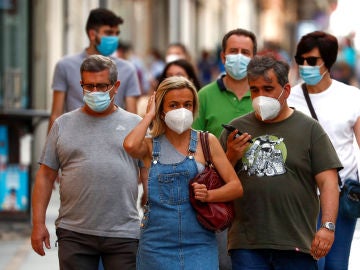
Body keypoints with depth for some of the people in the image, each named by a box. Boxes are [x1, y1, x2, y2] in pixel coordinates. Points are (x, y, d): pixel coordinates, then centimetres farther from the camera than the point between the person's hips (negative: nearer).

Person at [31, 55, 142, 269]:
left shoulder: (135, 124, 8)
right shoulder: (63, 125, 10)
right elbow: (46, 176, 9)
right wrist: (38, 223, 1)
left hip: (124, 235, 0)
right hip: (74, 235, 1)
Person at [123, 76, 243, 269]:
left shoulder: (206, 142, 4)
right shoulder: (151, 145, 5)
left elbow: (236, 187, 2)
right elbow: (130, 145, -20)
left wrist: (208, 195, -17)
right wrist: (149, 115, -5)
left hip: (198, 244, -1)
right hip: (157, 244, 1)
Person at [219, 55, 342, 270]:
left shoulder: (309, 129, 5)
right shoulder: (237, 129, 12)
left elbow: (328, 181, -2)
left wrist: (328, 226, -13)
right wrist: (231, 157, -4)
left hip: (296, 244, -2)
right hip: (246, 245, 2)